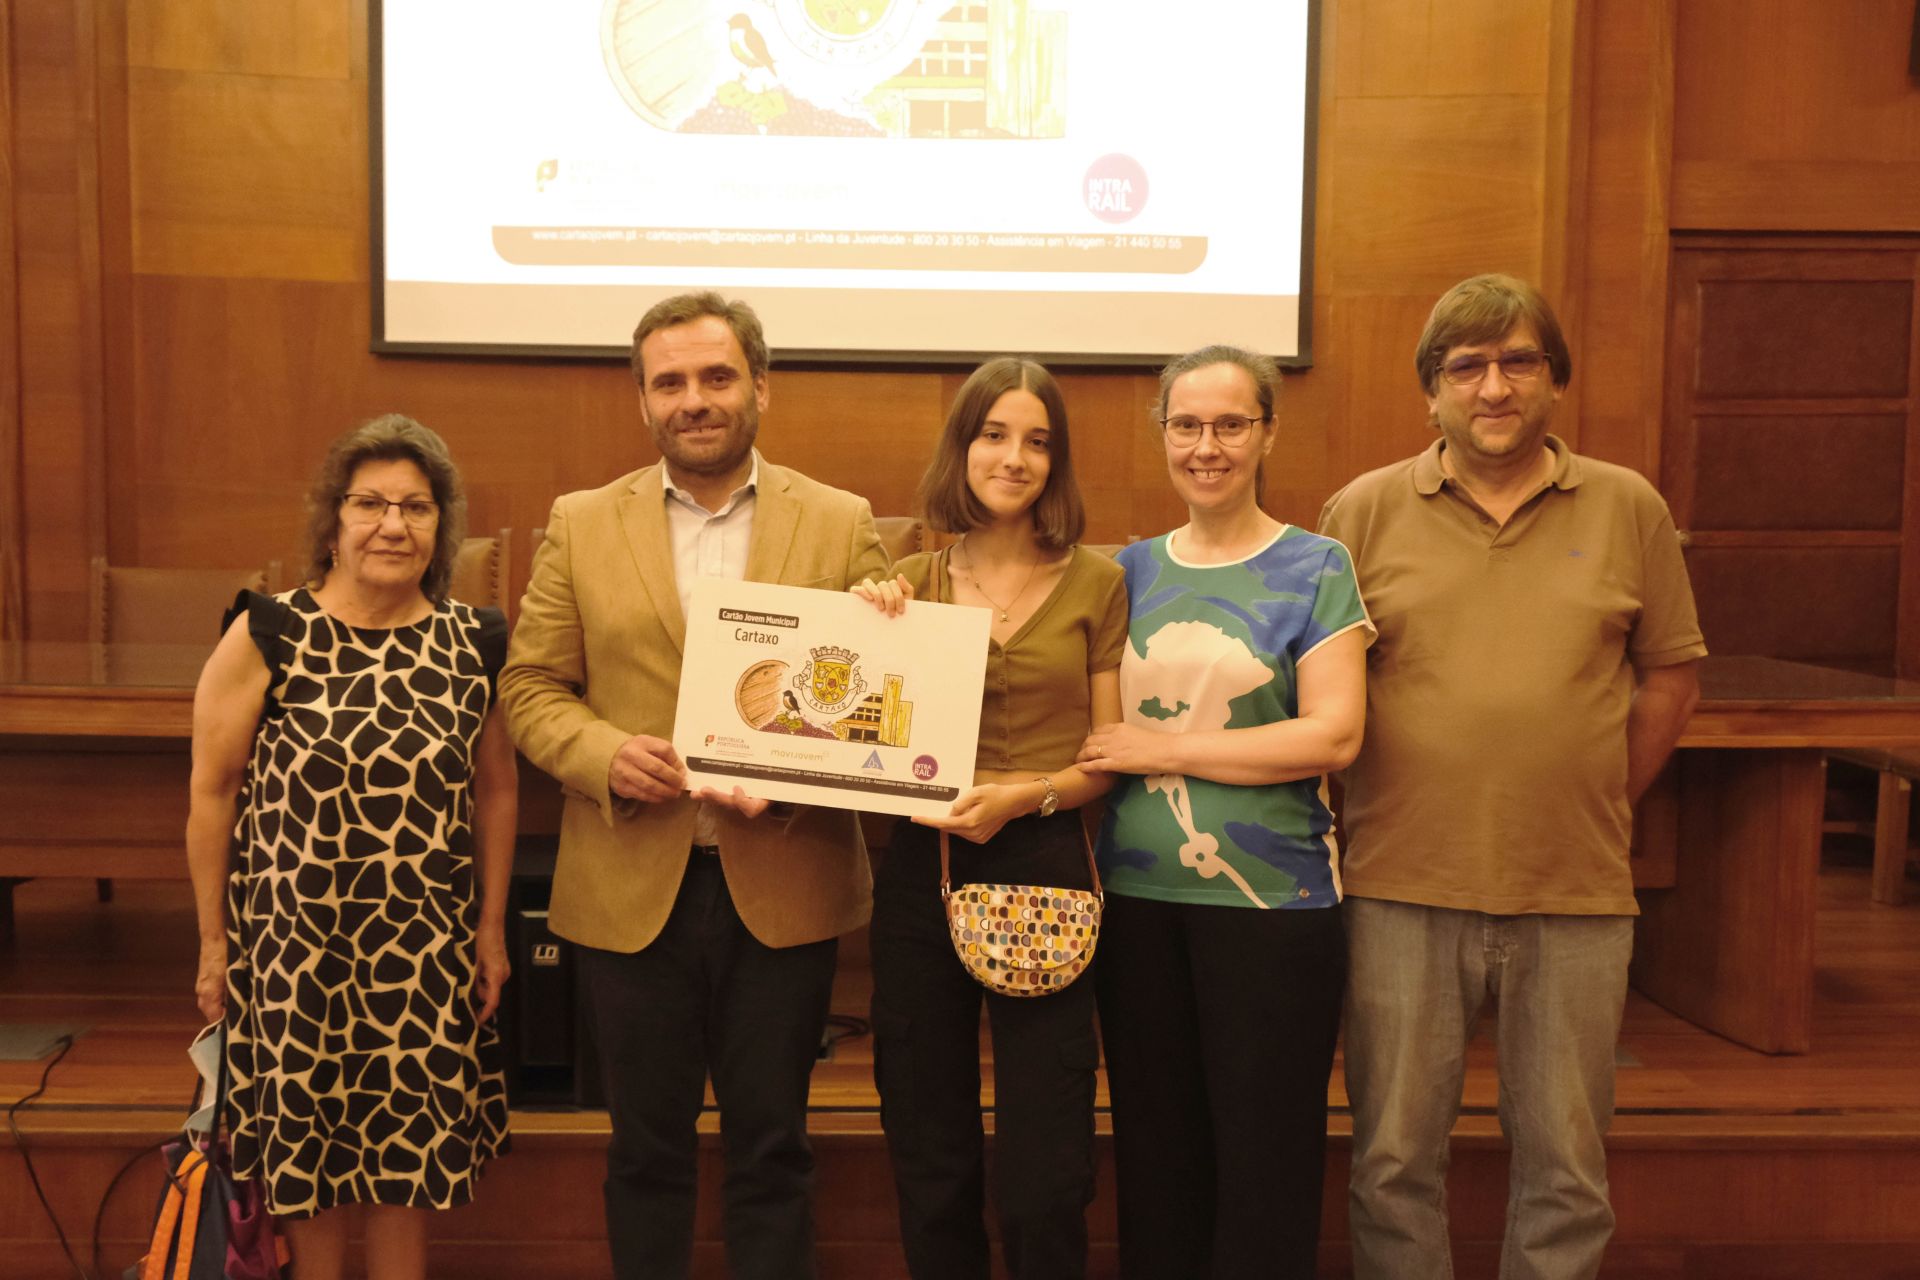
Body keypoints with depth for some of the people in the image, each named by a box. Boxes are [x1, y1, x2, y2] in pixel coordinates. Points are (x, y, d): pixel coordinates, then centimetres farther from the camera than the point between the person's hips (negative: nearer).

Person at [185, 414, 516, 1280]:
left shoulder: (473, 644, 1)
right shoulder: (267, 636, -8)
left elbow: (496, 790, 9)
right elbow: (211, 793, -3)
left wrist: (492, 926, 9)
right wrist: (214, 941, -1)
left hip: (428, 947, 2)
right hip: (291, 939, -2)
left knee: (409, 1145, 11)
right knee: (305, 1139, 11)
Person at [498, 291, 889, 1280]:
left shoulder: (840, 525, 2)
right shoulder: (581, 526, 4)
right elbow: (530, 689, 5)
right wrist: (605, 755, -15)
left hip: (783, 888, 0)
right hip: (632, 888, 1)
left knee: (772, 1149, 11)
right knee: (647, 1150, 14)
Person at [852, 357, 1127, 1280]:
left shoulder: (1097, 584, 2)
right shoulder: (909, 583, 7)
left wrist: (1022, 795, -15)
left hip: (1042, 866, -2)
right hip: (921, 868, 2)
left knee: (1043, 1182, 0)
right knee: (930, 1169, 11)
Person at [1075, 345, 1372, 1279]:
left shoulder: (1315, 569, -1)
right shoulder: (1131, 570, 10)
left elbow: (1334, 735, -11)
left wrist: (1162, 751, -13)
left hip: (1269, 898, -4)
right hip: (1136, 894, 4)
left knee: (1262, 1164, 5)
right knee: (1154, 1150, 13)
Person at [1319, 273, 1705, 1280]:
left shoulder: (1628, 508, 5)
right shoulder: (1364, 512, 1)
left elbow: (1669, 676, 10)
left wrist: (1598, 809, 4)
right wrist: (1364, 816, -1)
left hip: (1576, 896, 1)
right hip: (1403, 889, -1)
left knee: (1566, 1174, 13)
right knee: (1394, 1163, 10)